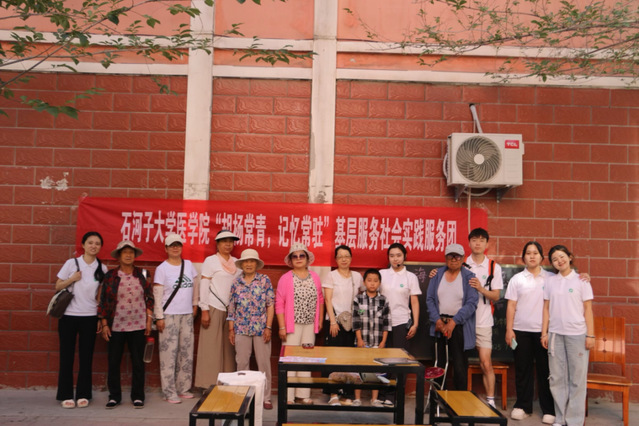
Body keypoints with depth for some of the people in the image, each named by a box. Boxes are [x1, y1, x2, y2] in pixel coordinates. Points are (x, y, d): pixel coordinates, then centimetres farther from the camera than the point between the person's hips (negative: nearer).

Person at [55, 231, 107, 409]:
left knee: (86, 356, 3)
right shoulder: (72, 263, -1)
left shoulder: (102, 268, 3)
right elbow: (57, 287, 3)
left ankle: (83, 395, 13)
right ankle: (65, 395, 13)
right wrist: (72, 279, -15)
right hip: (68, 315, -1)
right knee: (67, 355, 3)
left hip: (90, 317, 1)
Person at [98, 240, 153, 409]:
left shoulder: (142, 275, 5)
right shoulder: (110, 276, 1)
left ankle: (138, 396, 16)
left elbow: (149, 298, 7)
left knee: (138, 362, 5)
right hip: (116, 326, 0)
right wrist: (104, 324, -2)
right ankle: (114, 396, 21)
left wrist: (149, 321, 1)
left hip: (138, 326, 1)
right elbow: (103, 301, 2)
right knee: (113, 362, 6)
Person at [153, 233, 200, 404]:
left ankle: (183, 388, 21)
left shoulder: (188, 265, 8)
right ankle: (169, 392, 6)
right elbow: (157, 295, -8)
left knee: (187, 352, 9)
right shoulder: (162, 268, -5)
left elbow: (196, 284, 19)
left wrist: (195, 304, 15)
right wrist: (159, 317, -12)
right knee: (169, 353, -3)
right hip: (169, 316, -5)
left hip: (187, 315, 5)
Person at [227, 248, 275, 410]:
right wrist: (231, 329, 6)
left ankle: (266, 397, 13)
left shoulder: (265, 280, 0)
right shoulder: (236, 283, 6)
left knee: (264, 363, 2)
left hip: (261, 328, -2)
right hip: (241, 329, 2)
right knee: (242, 363, 8)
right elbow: (232, 308, 9)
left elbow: (270, 305, -2)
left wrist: (268, 327, -8)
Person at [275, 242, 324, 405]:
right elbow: (279, 304, -6)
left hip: (310, 325, 4)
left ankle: (302, 394, 20)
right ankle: (288, 396, 7)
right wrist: (282, 327, -11)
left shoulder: (315, 277, 7)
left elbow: (320, 300, 14)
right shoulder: (285, 279, -5)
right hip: (292, 325, -4)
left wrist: (320, 320, 10)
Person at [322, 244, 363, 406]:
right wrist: (333, 321, -11)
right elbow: (328, 300, -4)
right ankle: (333, 394, -1)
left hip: (352, 322, 3)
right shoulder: (332, 276, 1)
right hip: (335, 321, -3)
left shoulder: (357, 276, 10)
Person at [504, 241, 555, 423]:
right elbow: (511, 306, 4)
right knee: (522, 369, 7)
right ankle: (522, 406, 17)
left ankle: (549, 409, 12)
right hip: (521, 330, 1)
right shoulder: (517, 279, 5)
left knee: (545, 369, 2)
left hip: (544, 330, -1)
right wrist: (509, 329, -2)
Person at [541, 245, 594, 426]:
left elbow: (588, 309, 0)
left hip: (577, 334, -3)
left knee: (577, 378, 2)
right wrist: (544, 333, 5)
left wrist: (590, 335, -5)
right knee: (557, 378, 7)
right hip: (555, 334, 3)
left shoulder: (581, 280, 0)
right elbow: (546, 308, 9)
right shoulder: (550, 281, 7)